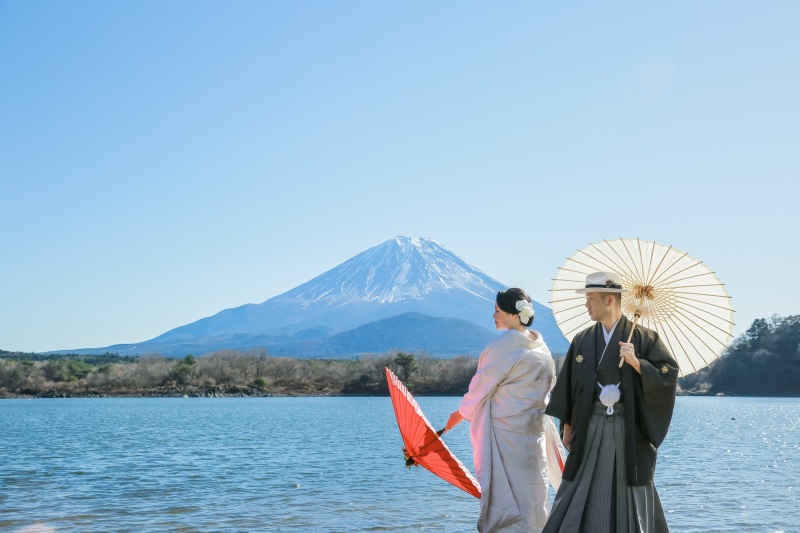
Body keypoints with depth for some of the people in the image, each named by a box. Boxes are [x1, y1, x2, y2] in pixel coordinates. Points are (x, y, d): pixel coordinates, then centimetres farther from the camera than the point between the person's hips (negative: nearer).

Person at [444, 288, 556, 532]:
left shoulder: (503, 346, -15)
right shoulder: (540, 346, 6)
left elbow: (481, 386, -8)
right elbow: (549, 386, 11)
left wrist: (460, 414, 6)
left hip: (503, 430, -7)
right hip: (534, 429, 7)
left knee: (505, 491, 0)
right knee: (530, 488, 12)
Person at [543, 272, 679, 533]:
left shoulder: (644, 338, -2)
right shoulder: (582, 341, 7)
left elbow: (669, 374, -8)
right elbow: (567, 385, 8)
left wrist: (636, 362, -19)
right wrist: (567, 425, 5)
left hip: (629, 430, -2)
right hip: (591, 429, 2)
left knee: (630, 498, 5)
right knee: (583, 494, 1)